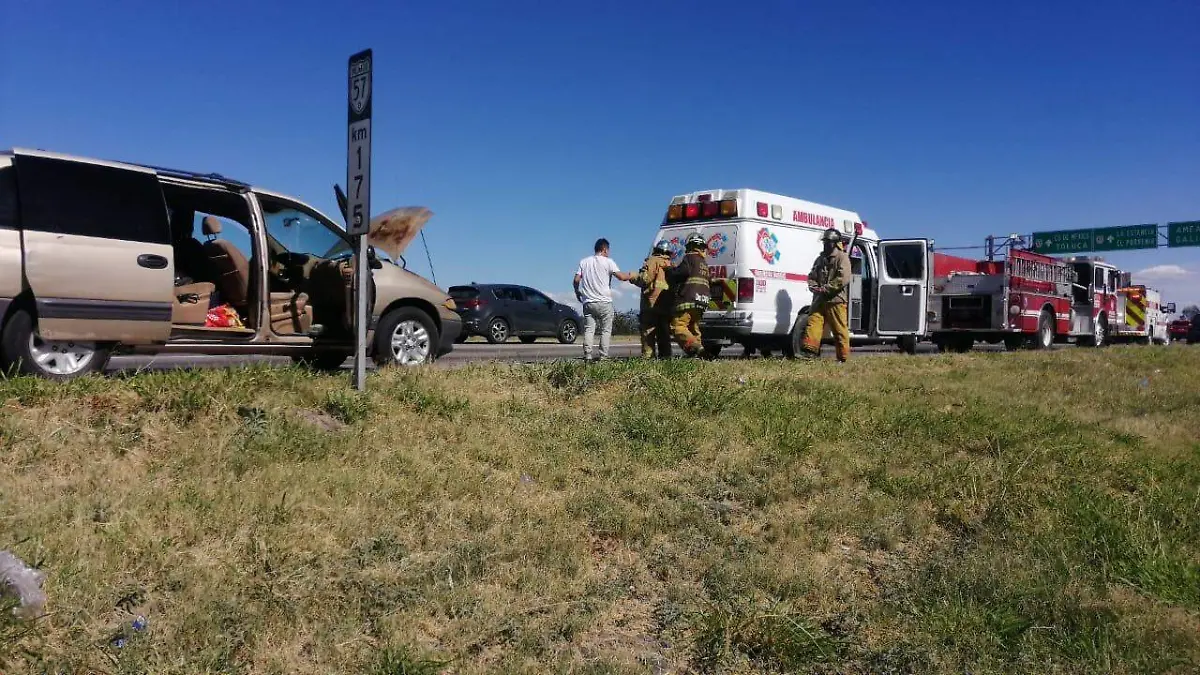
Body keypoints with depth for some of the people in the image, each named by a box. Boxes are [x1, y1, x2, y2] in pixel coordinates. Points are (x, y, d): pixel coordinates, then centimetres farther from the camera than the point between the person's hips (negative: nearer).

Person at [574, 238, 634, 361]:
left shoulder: (584, 262, 10)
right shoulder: (608, 262, -2)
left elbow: (576, 279, 5)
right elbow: (621, 277, -10)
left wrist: (577, 292, 21)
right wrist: (631, 276, 8)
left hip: (588, 302, 3)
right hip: (604, 302, -3)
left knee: (588, 330, 3)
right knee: (605, 331, 3)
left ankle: (587, 356, -6)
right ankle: (603, 356, -2)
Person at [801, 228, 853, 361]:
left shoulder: (842, 257, -2)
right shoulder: (821, 258, 21)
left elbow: (843, 279, -15)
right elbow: (812, 277, 19)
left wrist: (825, 289, -17)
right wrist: (815, 287, -3)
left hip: (836, 300, -7)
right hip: (819, 300, 7)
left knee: (840, 330, -3)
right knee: (813, 323, -8)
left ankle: (843, 358, 2)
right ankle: (809, 351, -16)